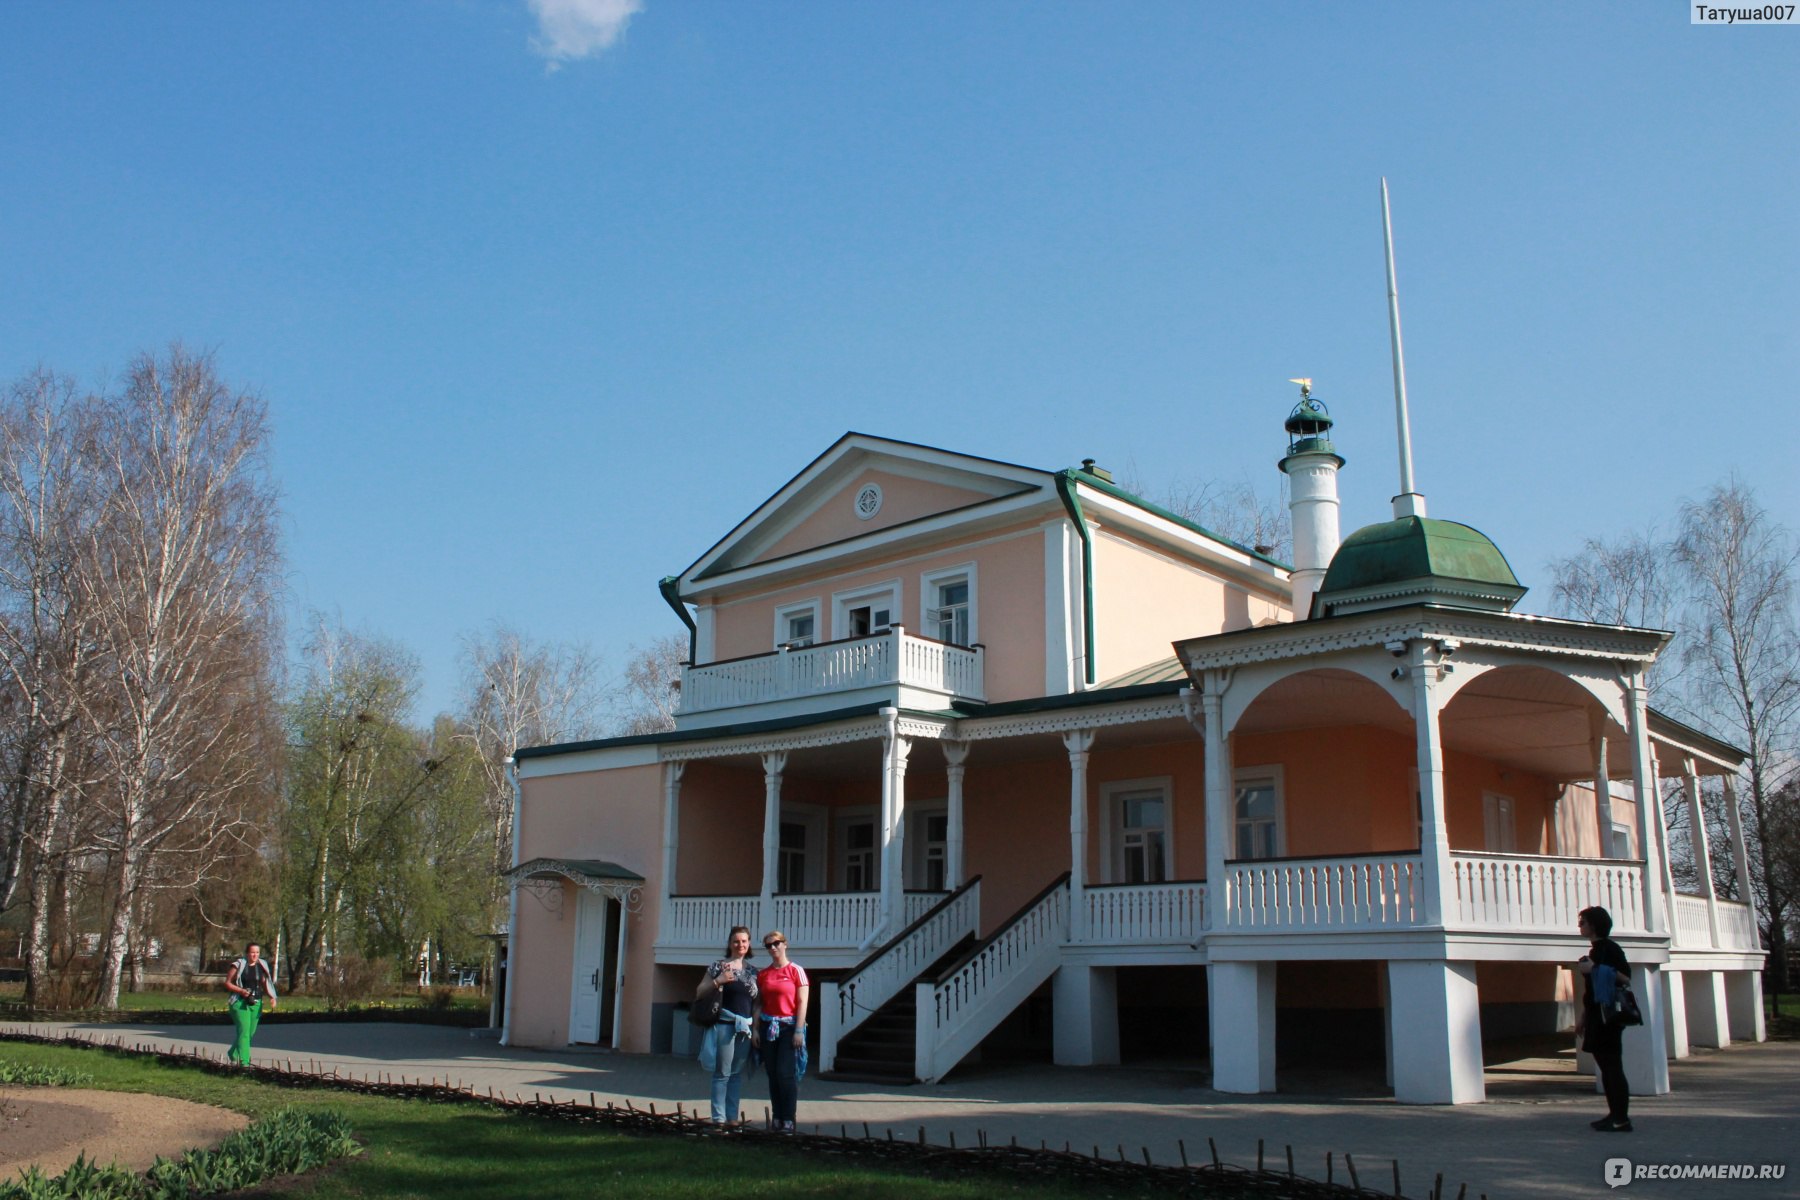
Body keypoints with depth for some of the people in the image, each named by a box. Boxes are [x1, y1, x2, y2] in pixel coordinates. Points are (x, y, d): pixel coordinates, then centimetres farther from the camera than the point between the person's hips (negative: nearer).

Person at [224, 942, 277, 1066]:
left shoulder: (262, 967, 8)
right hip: (240, 1002, -5)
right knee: (244, 1031, -13)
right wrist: (241, 991, -18)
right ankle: (244, 1062, -12)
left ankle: (233, 1053, 39)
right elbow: (227, 983, -4)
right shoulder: (238, 966, -6)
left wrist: (271, 997, -5)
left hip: (256, 1003, 5)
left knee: (251, 1032, 14)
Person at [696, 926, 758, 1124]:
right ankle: (719, 1117, 3)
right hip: (724, 1025, -4)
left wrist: (756, 1028, 7)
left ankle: (732, 1116, 15)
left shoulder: (753, 971, 11)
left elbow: (756, 1002, 13)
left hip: (746, 1027, 4)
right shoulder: (718, 967, -1)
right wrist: (717, 981, -13)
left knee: (737, 1074, 9)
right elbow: (699, 993, 2)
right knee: (722, 1073, -2)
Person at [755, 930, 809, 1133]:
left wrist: (799, 1030, -12)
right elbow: (758, 1004, 11)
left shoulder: (796, 971, -3)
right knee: (773, 1074, 6)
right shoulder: (763, 974, 10)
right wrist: (756, 1029, 4)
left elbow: (802, 1002, -6)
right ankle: (777, 1118, 13)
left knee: (786, 1073, -10)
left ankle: (788, 1120, -4)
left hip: (789, 1026, -4)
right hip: (768, 1027, 4)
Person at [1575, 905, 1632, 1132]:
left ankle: (1622, 1119, -8)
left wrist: (1595, 969, -24)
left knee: (1613, 1066, -9)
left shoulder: (1609, 948, -9)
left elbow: (1625, 978, -19)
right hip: (1597, 1017, 10)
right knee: (1606, 1065, 11)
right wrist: (1583, 1016, 22)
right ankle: (1615, 1114, 15)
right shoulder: (1596, 950, 18)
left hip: (1608, 1017, -10)